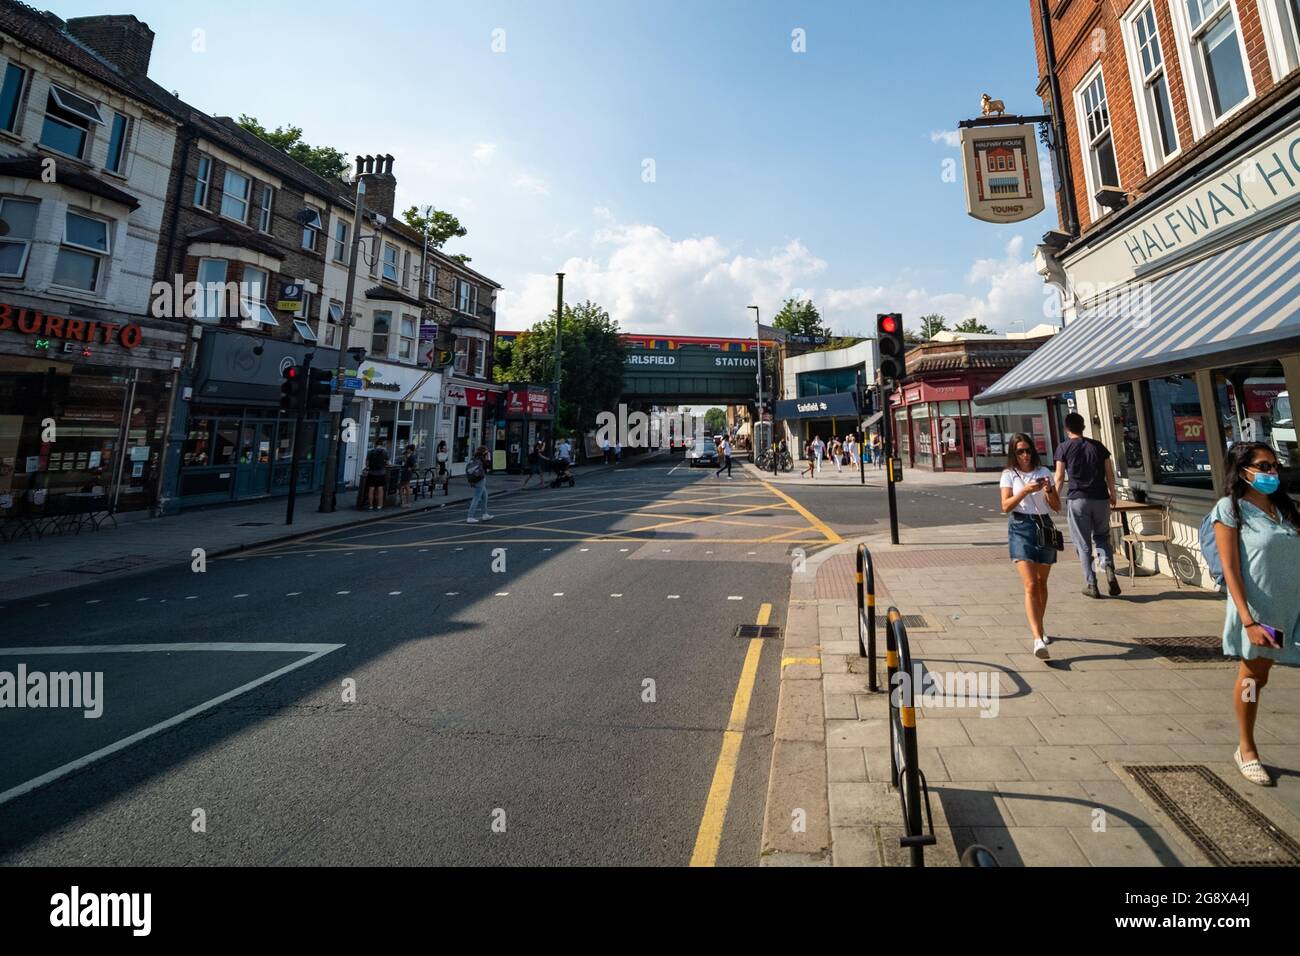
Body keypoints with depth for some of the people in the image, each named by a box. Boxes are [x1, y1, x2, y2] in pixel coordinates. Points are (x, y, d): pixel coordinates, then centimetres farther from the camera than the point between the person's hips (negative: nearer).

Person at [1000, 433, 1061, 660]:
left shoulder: (1043, 472, 8)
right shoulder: (1009, 474, 1)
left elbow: (1057, 507, 7)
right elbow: (1006, 506, -7)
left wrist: (1049, 490, -10)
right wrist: (1025, 491, -19)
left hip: (1044, 527, 4)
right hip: (1021, 528, -3)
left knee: (1041, 583, 14)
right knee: (1030, 586, -12)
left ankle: (1039, 629, 32)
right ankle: (1038, 640, -17)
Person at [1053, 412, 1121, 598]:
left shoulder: (1063, 447, -1)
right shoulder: (1098, 446, 9)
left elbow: (1060, 476, -4)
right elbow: (1110, 474, 9)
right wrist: (1112, 495, 21)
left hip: (1077, 499, -3)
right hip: (1100, 498, 3)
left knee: (1083, 544, 4)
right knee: (1102, 536, 20)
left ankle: (1091, 585, 5)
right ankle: (1108, 567, -4)